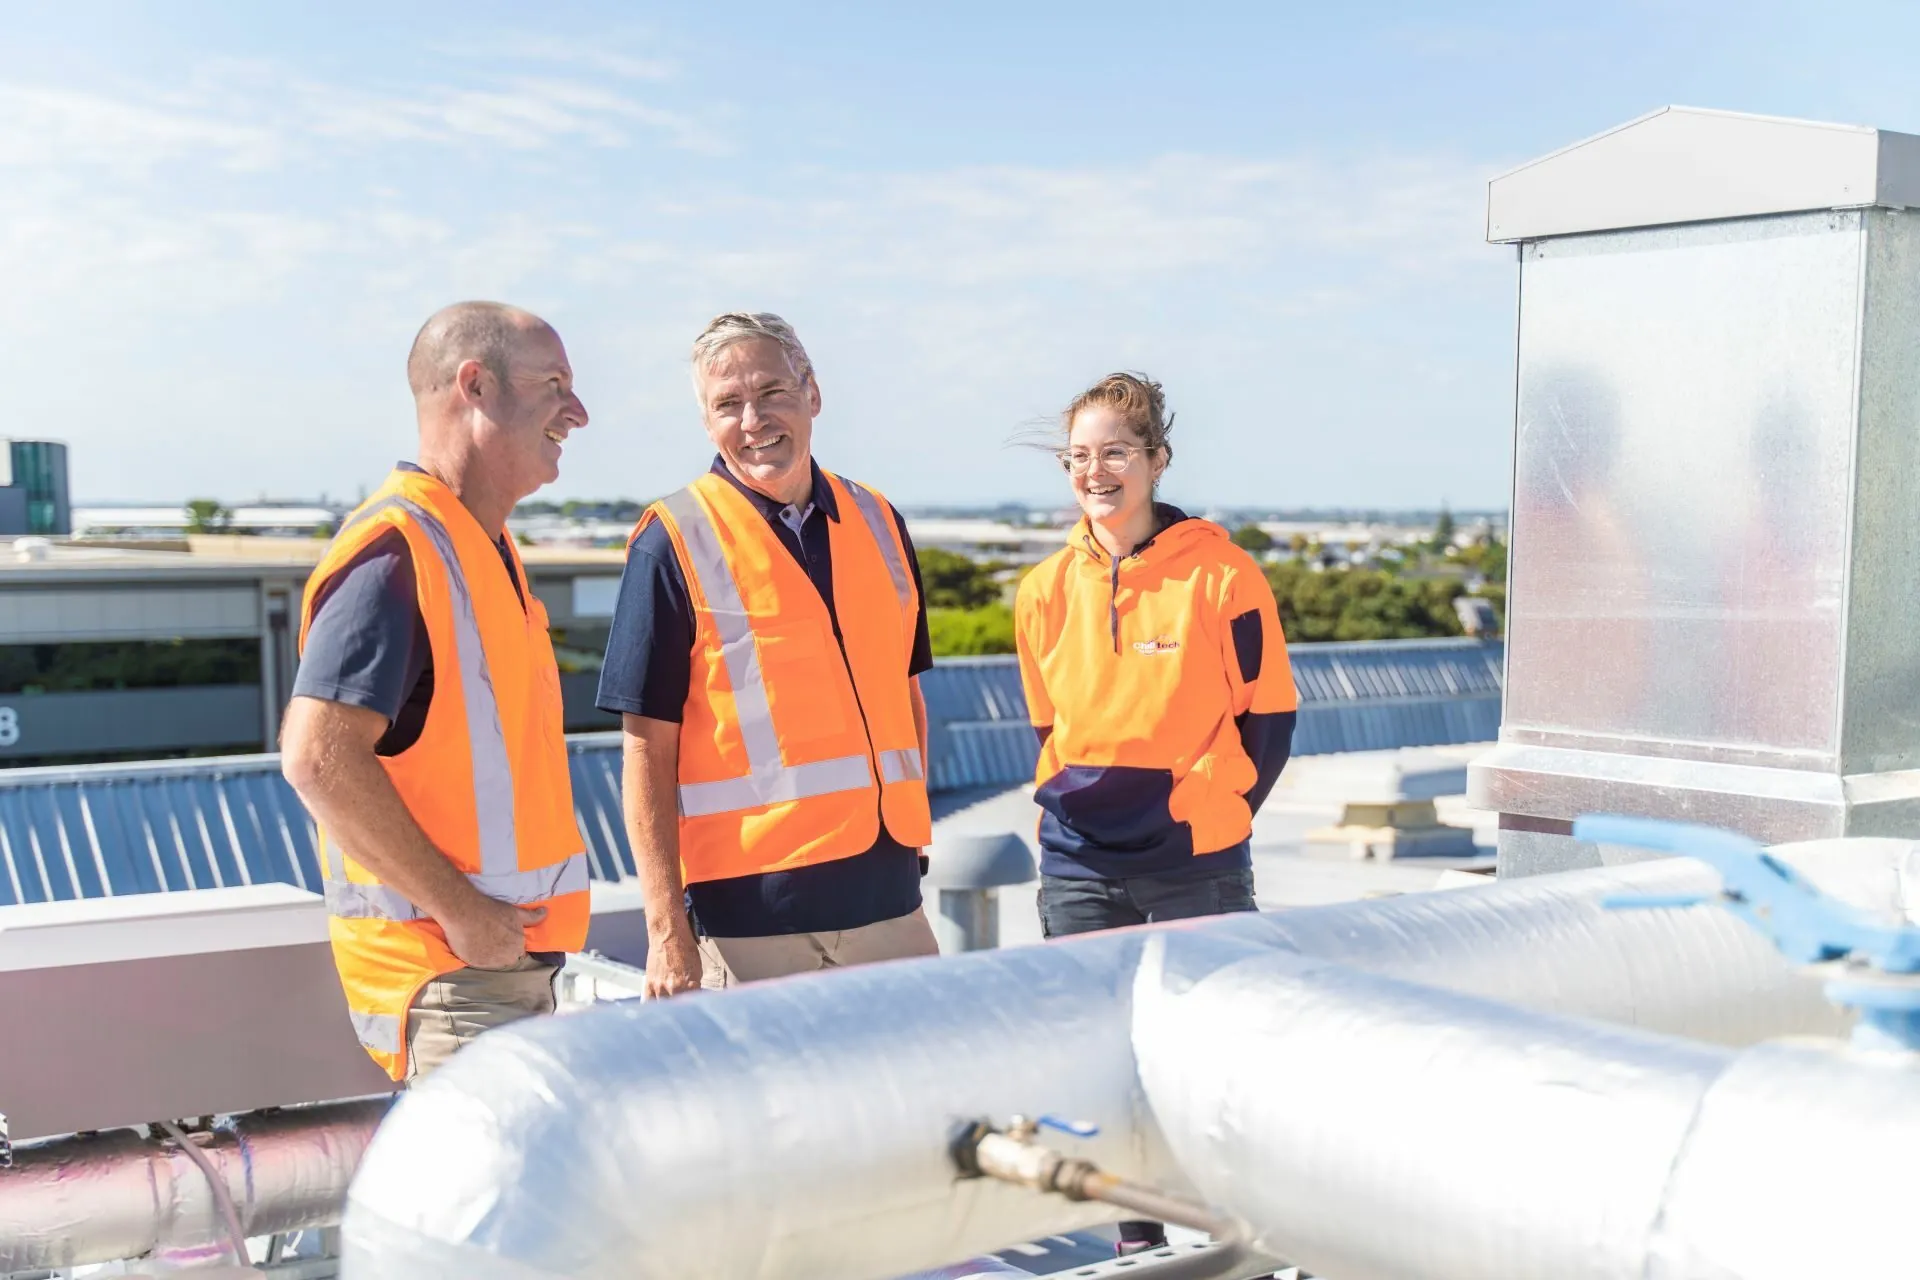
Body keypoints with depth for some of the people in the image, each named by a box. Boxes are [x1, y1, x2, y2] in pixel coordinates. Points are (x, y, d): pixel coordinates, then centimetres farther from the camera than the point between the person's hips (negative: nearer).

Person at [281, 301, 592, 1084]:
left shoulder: (485, 550, 15)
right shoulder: (396, 550, -16)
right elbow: (319, 757, -25)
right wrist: (458, 907, -21)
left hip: (515, 956, 10)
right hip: (449, 965, -10)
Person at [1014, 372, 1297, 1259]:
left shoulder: (1220, 576, -8)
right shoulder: (1047, 589, 4)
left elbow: (1268, 716, -2)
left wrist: (1202, 812, -4)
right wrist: (1077, 811, 8)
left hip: (1194, 862, -4)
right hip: (1080, 866, 4)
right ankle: (1138, 1239, 25)